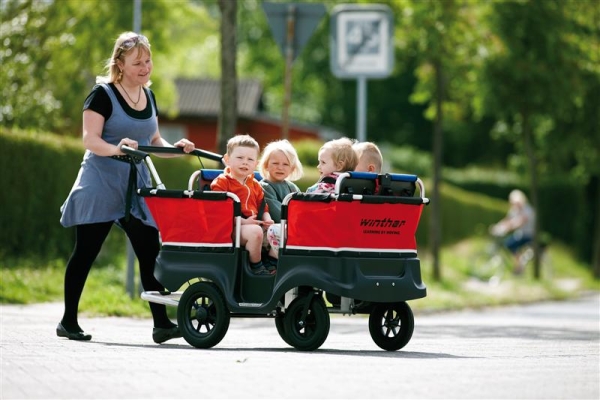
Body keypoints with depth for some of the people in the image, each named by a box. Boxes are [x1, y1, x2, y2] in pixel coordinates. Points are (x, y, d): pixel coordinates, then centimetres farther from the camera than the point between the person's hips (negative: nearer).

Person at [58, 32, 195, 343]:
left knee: (150, 252, -3)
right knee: (85, 253, 1)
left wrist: (175, 147, -1)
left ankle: (161, 323, -3)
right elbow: (90, 139, -16)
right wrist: (116, 148, -34)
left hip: (137, 185, 6)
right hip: (101, 185, -6)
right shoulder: (103, 94, -9)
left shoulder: (148, 97, 12)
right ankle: (68, 321, 10)